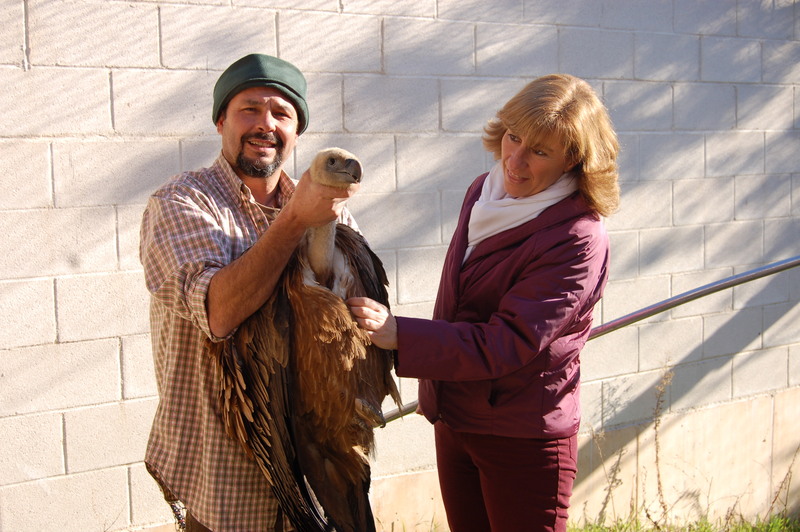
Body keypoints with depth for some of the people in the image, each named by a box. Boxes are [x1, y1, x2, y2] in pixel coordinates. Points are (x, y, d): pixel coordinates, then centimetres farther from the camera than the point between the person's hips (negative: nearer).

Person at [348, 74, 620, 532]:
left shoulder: (579, 240, -22)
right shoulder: (484, 192, 2)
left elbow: (507, 343, -27)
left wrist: (398, 335, -33)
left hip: (524, 439, -7)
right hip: (454, 421, 7)